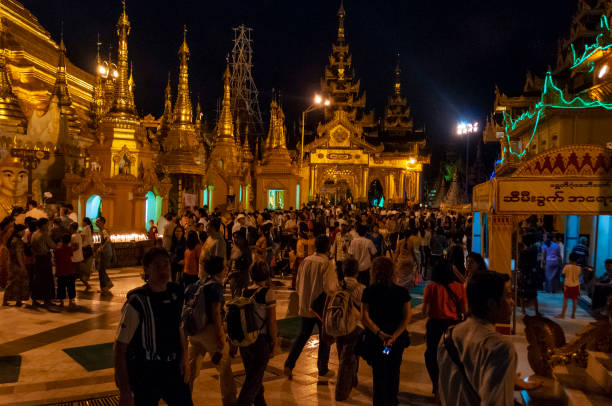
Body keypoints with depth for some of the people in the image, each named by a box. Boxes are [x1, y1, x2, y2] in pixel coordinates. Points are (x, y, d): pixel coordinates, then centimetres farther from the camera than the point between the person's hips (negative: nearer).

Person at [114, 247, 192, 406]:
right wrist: (125, 393, -18)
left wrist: (184, 357, 3)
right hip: (145, 374, -5)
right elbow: (120, 348, -17)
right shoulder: (136, 302, -20)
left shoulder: (176, 293, -2)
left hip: (173, 369, 5)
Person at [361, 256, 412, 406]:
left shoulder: (369, 292, -12)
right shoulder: (402, 292, -9)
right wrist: (394, 336, -17)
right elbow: (407, 317, -12)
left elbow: (364, 317, -16)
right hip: (397, 339, 1)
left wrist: (379, 333, -17)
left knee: (378, 373, 15)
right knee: (394, 372, 21)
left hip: (375, 339, -1)